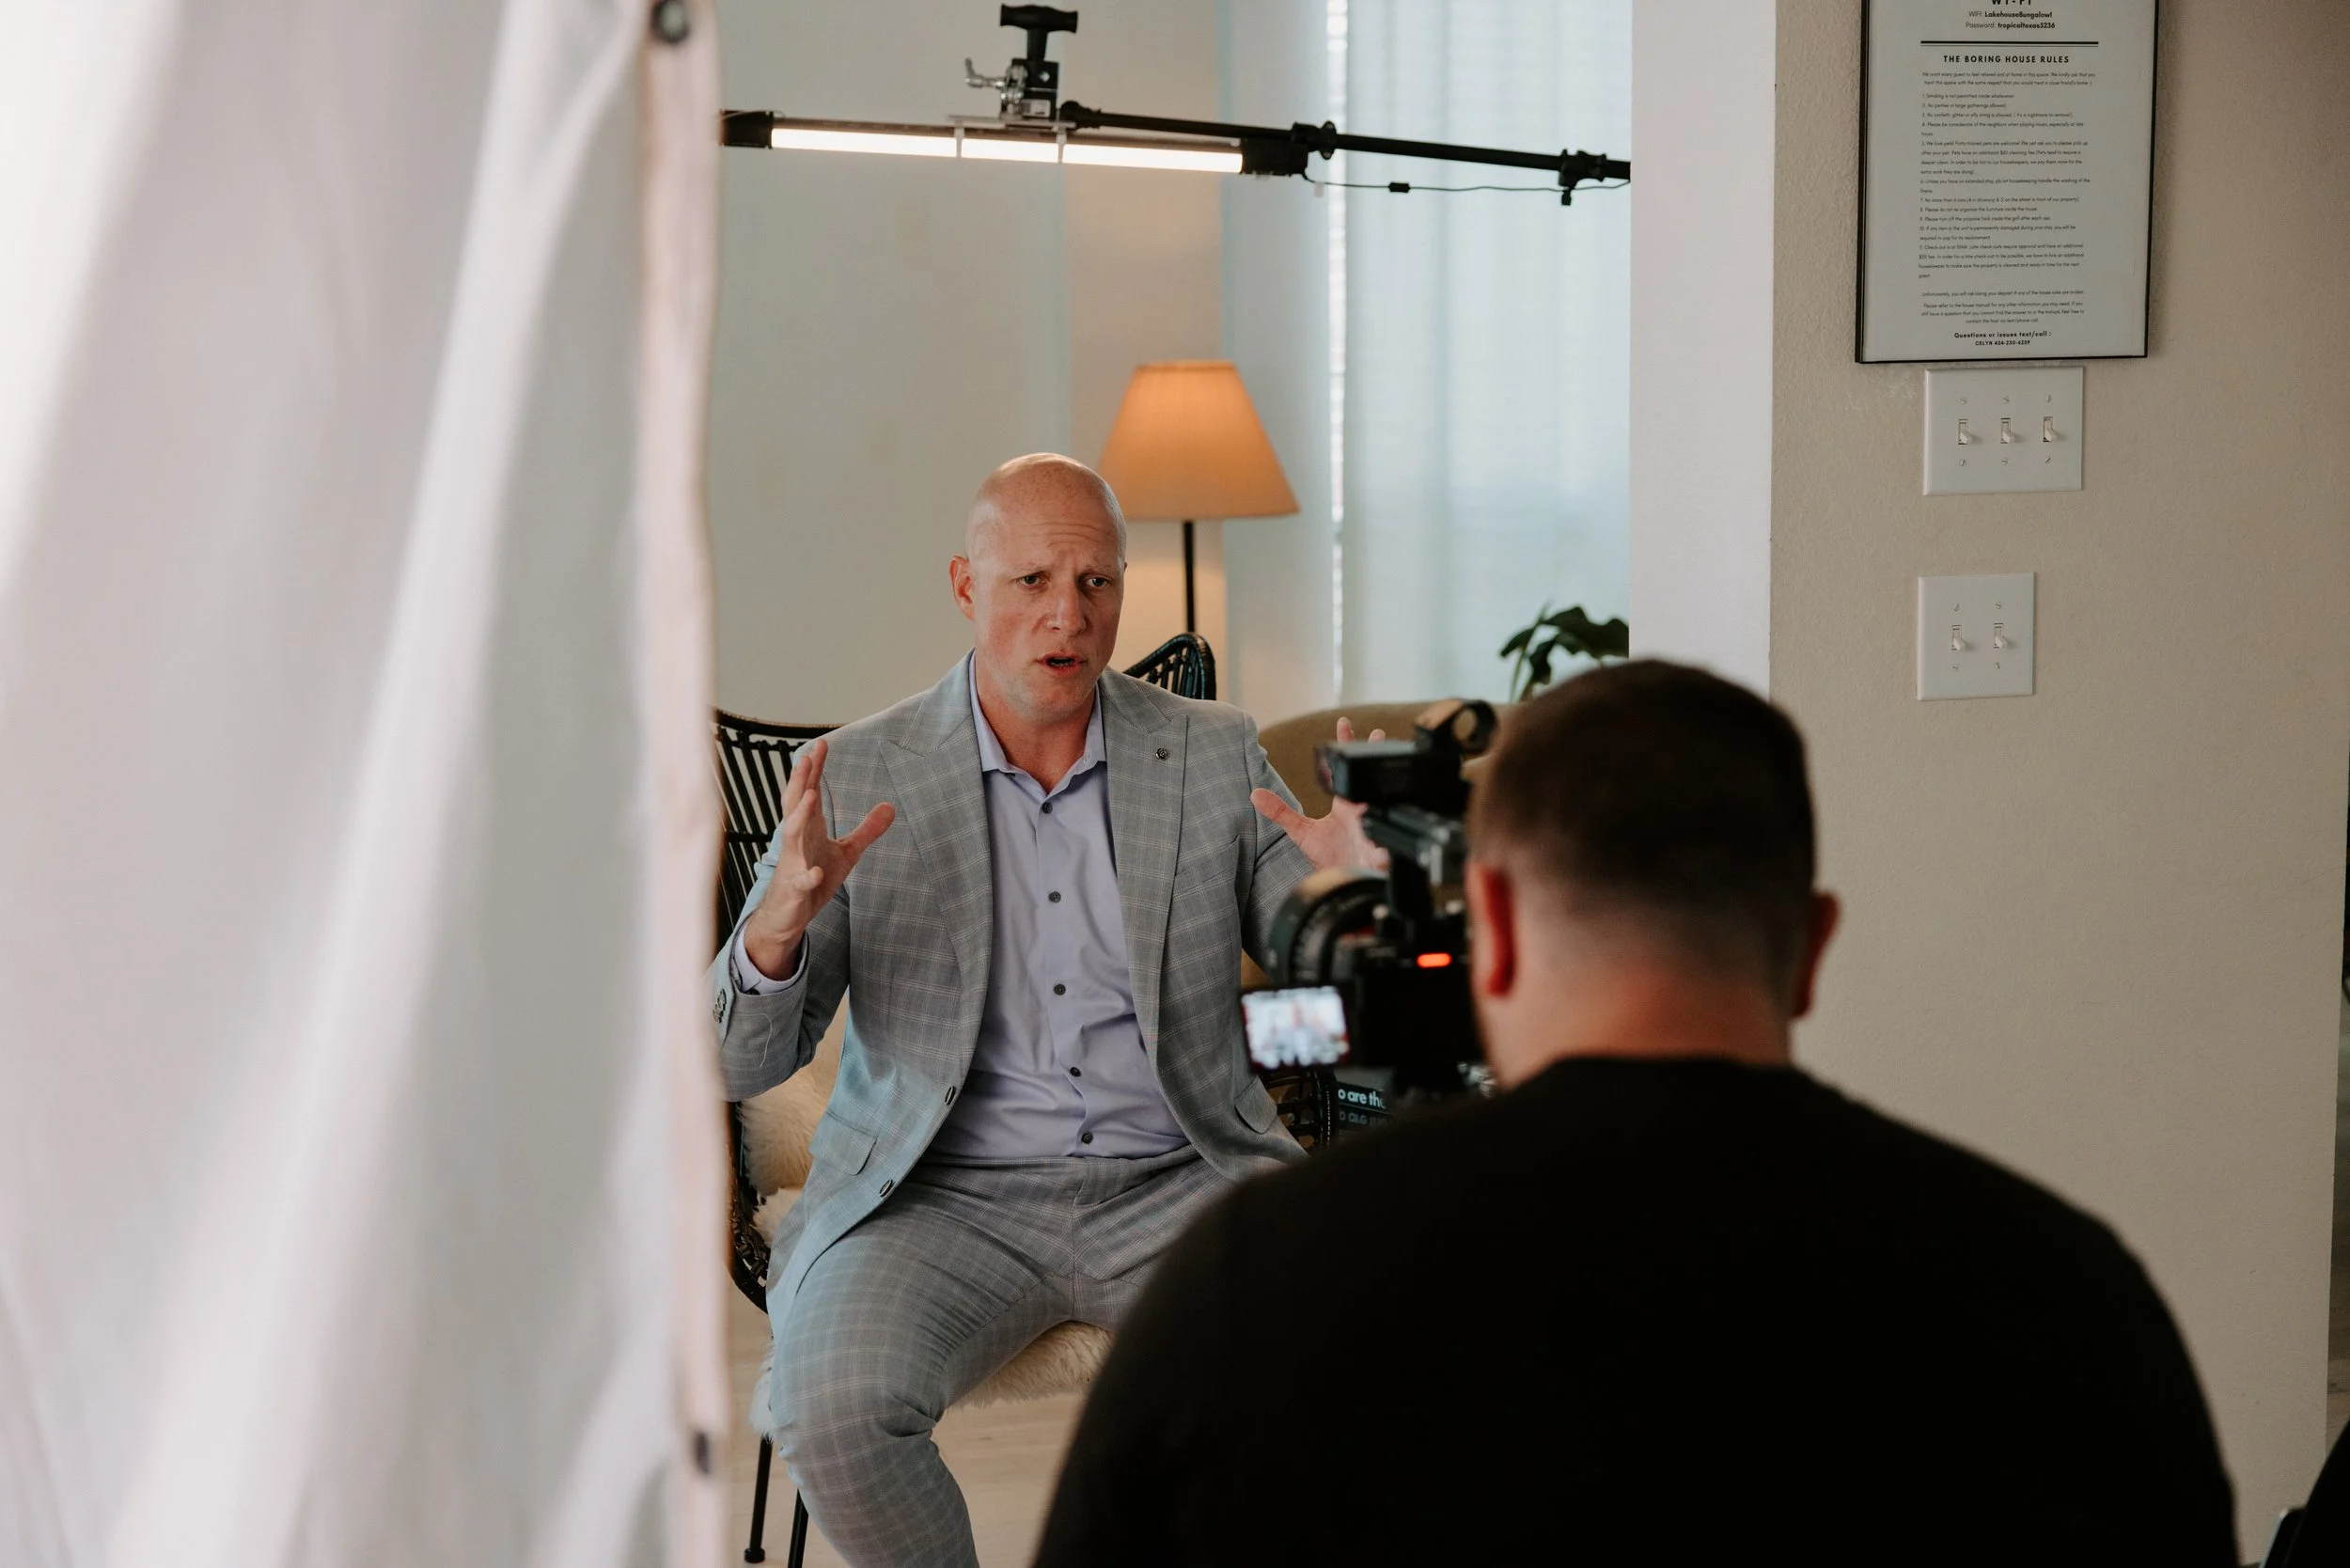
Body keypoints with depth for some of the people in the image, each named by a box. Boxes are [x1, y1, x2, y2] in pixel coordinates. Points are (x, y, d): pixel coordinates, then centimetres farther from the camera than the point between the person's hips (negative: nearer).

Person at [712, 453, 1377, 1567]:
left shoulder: (1216, 755, 5)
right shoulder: (859, 777, 1)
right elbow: (739, 1064, -1)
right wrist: (780, 922, -24)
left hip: (1175, 1181, 1)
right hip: (945, 1197, -1)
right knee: (831, 1411, -29)